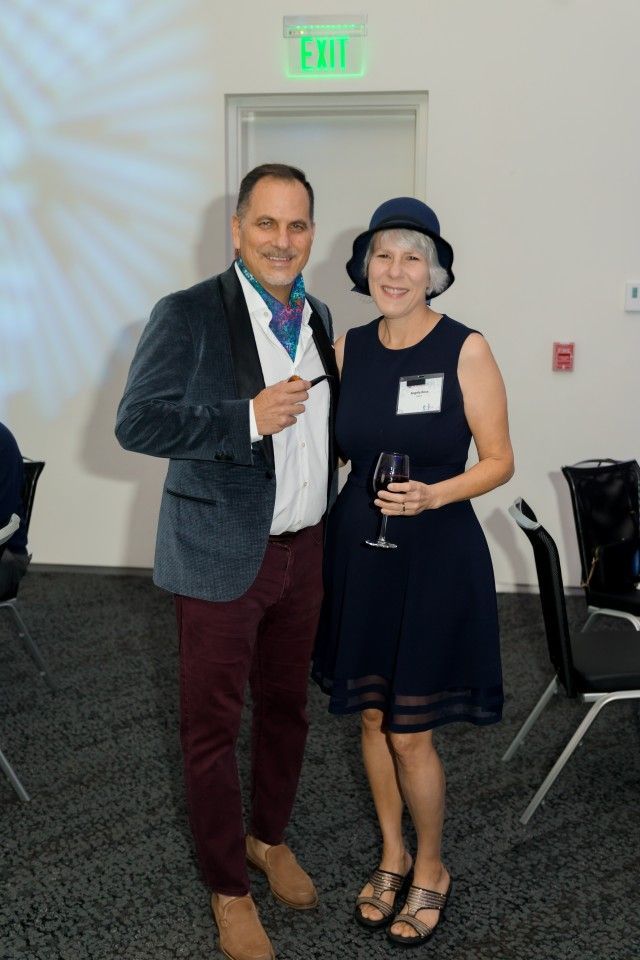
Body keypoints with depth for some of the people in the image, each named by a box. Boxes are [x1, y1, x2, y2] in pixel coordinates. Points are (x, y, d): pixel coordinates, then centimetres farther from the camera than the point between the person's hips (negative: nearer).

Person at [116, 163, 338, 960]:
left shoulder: (318, 318, 8)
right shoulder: (188, 315, -12)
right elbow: (135, 422, -18)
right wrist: (249, 418, -26)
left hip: (303, 550, 6)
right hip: (222, 557, -6)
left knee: (286, 706, 19)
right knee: (214, 725, 7)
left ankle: (270, 837, 43)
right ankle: (228, 889, 25)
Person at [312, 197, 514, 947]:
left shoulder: (466, 350, -10)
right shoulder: (347, 348, 2)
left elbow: (499, 461, -7)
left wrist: (435, 495, -23)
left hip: (435, 558, -4)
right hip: (358, 550, 5)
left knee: (409, 732, 2)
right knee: (371, 715, 15)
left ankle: (431, 870, 28)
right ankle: (392, 855, 38)